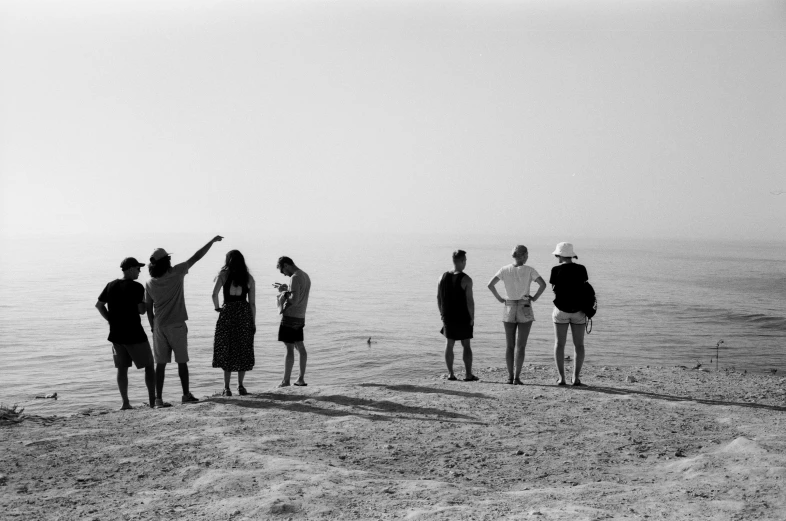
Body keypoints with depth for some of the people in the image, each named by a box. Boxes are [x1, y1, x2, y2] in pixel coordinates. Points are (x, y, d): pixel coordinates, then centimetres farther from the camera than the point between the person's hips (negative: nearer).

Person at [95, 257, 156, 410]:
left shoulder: (111, 285, 7)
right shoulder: (136, 287, -12)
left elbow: (99, 305, 10)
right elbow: (141, 310, -15)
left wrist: (111, 320, 12)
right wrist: (143, 301, 5)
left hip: (116, 334, 6)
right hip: (134, 334, -5)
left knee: (122, 368, 10)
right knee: (149, 365, 6)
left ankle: (125, 403, 9)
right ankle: (153, 400, 4)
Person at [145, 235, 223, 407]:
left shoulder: (149, 283, 1)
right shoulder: (176, 273, -9)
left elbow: (148, 308, 6)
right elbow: (196, 257, -3)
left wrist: (153, 327, 17)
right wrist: (213, 241, 5)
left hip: (159, 327, 3)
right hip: (177, 325, -3)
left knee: (160, 363, 5)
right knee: (182, 361, 8)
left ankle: (159, 399, 3)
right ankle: (186, 395, 15)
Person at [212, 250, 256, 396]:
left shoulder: (223, 275, 0)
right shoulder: (249, 278, 4)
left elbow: (214, 294, -15)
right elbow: (252, 303, 3)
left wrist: (217, 307, 2)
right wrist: (254, 322, 9)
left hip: (227, 313, -1)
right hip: (244, 314, 1)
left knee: (226, 351, 7)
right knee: (243, 351, 11)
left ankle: (227, 387, 4)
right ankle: (240, 385, 14)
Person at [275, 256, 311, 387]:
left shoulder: (295, 278, -16)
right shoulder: (305, 276, 13)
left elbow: (294, 300, -24)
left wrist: (284, 294, -9)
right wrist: (286, 289, 15)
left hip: (290, 317, -9)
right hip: (300, 317, 9)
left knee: (289, 349, -5)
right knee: (300, 348, 13)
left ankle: (286, 380, 0)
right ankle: (301, 379, 18)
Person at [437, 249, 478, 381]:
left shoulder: (443, 277, 2)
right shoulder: (466, 279, -13)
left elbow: (438, 297, 6)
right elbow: (469, 300, -15)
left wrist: (442, 313, 14)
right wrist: (472, 318, -7)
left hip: (448, 317, 4)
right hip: (463, 318, -4)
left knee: (449, 344, 10)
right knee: (466, 345, 5)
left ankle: (450, 373, 11)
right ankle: (468, 374, 7)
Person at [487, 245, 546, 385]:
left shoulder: (505, 269, 0)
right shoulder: (529, 270, -6)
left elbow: (490, 284, -8)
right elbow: (543, 284, -16)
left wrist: (499, 298, 2)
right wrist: (535, 298, -4)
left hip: (509, 309, 2)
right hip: (525, 310, -2)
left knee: (510, 345, 10)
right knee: (521, 346, 1)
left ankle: (510, 376, 9)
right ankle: (517, 377, -3)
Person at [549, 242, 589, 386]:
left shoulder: (556, 270, -8)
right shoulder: (581, 269, -2)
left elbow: (553, 288, 3)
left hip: (561, 308, -1)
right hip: (578, 310, 1)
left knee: (559, 344, 5)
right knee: (579, 344, 8)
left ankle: (561, 378, 0)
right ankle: (576, 378, 3)